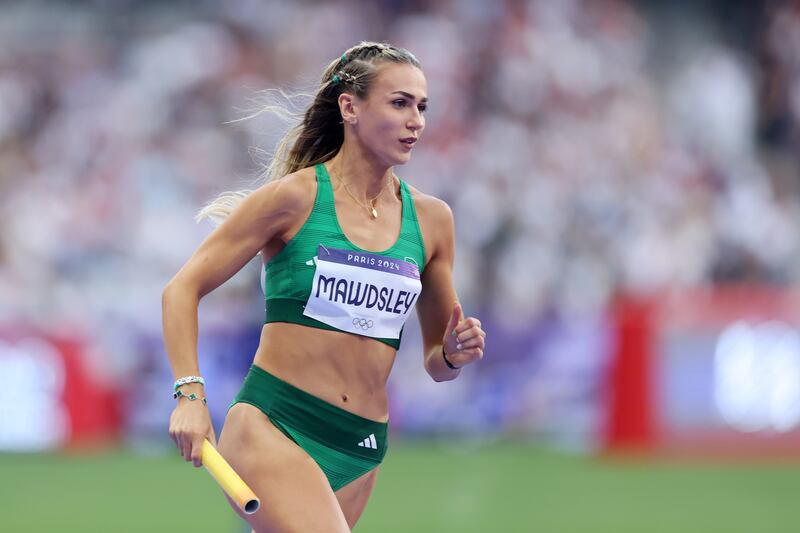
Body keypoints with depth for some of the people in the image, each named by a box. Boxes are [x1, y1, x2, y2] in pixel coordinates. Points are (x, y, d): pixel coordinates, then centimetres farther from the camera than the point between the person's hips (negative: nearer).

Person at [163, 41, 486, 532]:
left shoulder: (432, 219, 10)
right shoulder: (295, 198, -3)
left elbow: (435, 363, 19)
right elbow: (183, 290, -1)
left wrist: (455, 355, -4)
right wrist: (191, 393, -13)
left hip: (362, 449, 5)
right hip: (273, 425, -5)